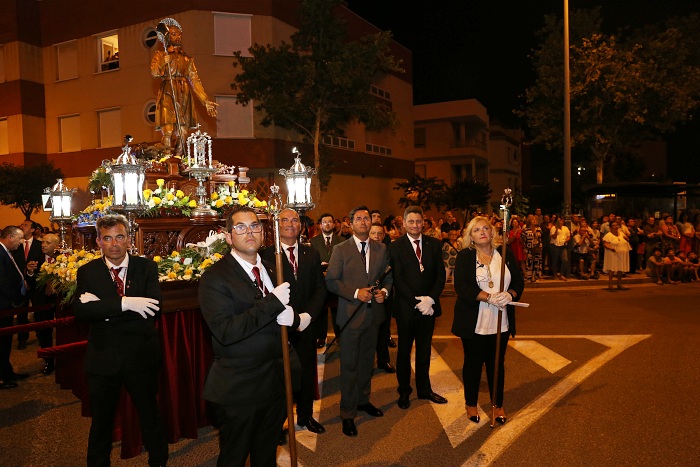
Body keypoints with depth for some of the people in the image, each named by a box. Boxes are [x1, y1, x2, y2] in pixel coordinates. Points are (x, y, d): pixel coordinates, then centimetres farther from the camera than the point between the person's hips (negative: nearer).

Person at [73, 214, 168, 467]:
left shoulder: (146, 267, -6)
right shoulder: (87, 271, -3)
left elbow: (154, 308, -20)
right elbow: (80, 311, -19)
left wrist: (103, 307, -23)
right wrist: (124, 303, -31)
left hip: (141, 356, -1)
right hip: (102, 358, 1)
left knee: (150, 415, 16)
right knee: (101, 420, 19)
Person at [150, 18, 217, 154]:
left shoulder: (187, 58, 21)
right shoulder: (160, 55, 11)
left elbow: (195, 80, 14)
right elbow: (154, 73, -5)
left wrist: (205, 101, 4)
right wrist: (163, 64, -26)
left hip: (184, 96, 4)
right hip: (167, 95, -3)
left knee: (183, 135, -1)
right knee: (168, 134, -15)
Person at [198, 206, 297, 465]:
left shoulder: (272, 270, 7)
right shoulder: (214, 277, -16)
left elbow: (284, 313, 11)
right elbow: (225, 331, -27)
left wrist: (291, 317, -14)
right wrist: (273, 302, -27)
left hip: (275, 383, 7)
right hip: (237, 389, -6)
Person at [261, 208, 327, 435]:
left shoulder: (311, 254, 7)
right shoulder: (266, 255, -8)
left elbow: (320, 289, 5)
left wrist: (308, 316, -9)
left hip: (306, 324, 4)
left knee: (307, 372, 15)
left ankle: (305, 416, 34)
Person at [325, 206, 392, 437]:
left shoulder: (381, 249, 5)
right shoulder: (340, 250, -6)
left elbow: (388, 275, 11)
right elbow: (331, 281, -8)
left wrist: (385, 291, -9)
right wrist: (355, 293, -19)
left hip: (374, 313, 4)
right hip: (351, 314, -4)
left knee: (367, 361, 18)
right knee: (349, 365, 2)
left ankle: (363, 400, 37)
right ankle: (348, 413, 14)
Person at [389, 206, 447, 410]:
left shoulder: (434, 244, 4)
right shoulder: (396, 246, -7)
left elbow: (440, 275, 1)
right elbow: (398, 279, -10)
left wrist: (430, 299, -12)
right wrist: (416, 302, -16)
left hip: (428, 306, 3)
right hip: (406, 307, -3)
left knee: (424, 350, 14)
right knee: (404, 351, 12)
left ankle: (424, 389, 30)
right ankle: (404, 391, 26)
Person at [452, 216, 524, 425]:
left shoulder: (506, 255, 5)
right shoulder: (464, 257, -5)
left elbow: (518, 281, 4)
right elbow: (461, 286, -15)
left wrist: (510, 295, -18)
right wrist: (489, 298, -23)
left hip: (500, 322, 3)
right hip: (473, 322, -2)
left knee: (497, 363, 13)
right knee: (473, 362, 11)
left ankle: (498, 404, 30)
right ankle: (471, 404, 27)